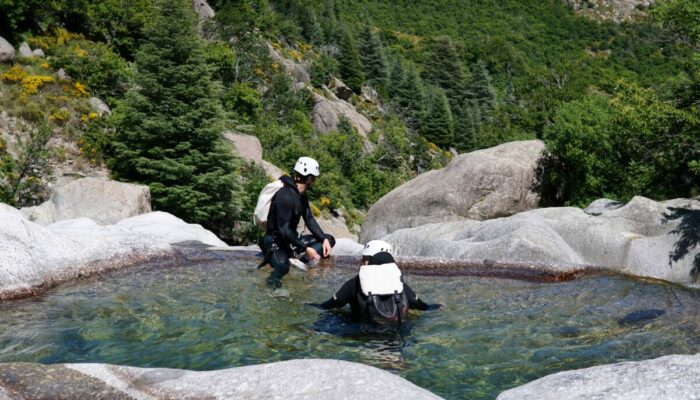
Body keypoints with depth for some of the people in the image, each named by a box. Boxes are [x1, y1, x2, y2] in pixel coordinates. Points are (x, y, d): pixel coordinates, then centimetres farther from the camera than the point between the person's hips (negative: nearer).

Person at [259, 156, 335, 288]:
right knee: (282, 267, -42)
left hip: (291, 239, 11)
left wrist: (324, 239, -6)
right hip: (275, 242, -10)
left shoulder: (302, 195, 8)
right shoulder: (286, 195, -22)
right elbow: (284, 229, -26)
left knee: (329, 240, 1)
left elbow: (310, 220, 8)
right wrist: (305, 249, -28)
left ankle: (300, 260, -18)